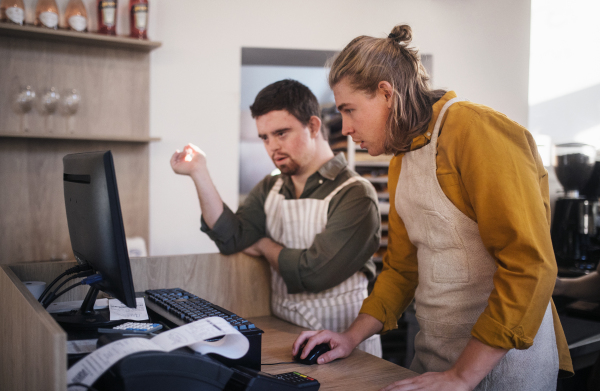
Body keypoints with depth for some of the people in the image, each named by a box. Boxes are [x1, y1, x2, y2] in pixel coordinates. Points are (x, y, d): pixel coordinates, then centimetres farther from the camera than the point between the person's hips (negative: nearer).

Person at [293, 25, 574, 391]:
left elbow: (529, 265, -22)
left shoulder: (475, 130, -16)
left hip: (502, 356, -7)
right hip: (433, 351, 7)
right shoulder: (401, 161, 11)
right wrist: (353, 337, 6)